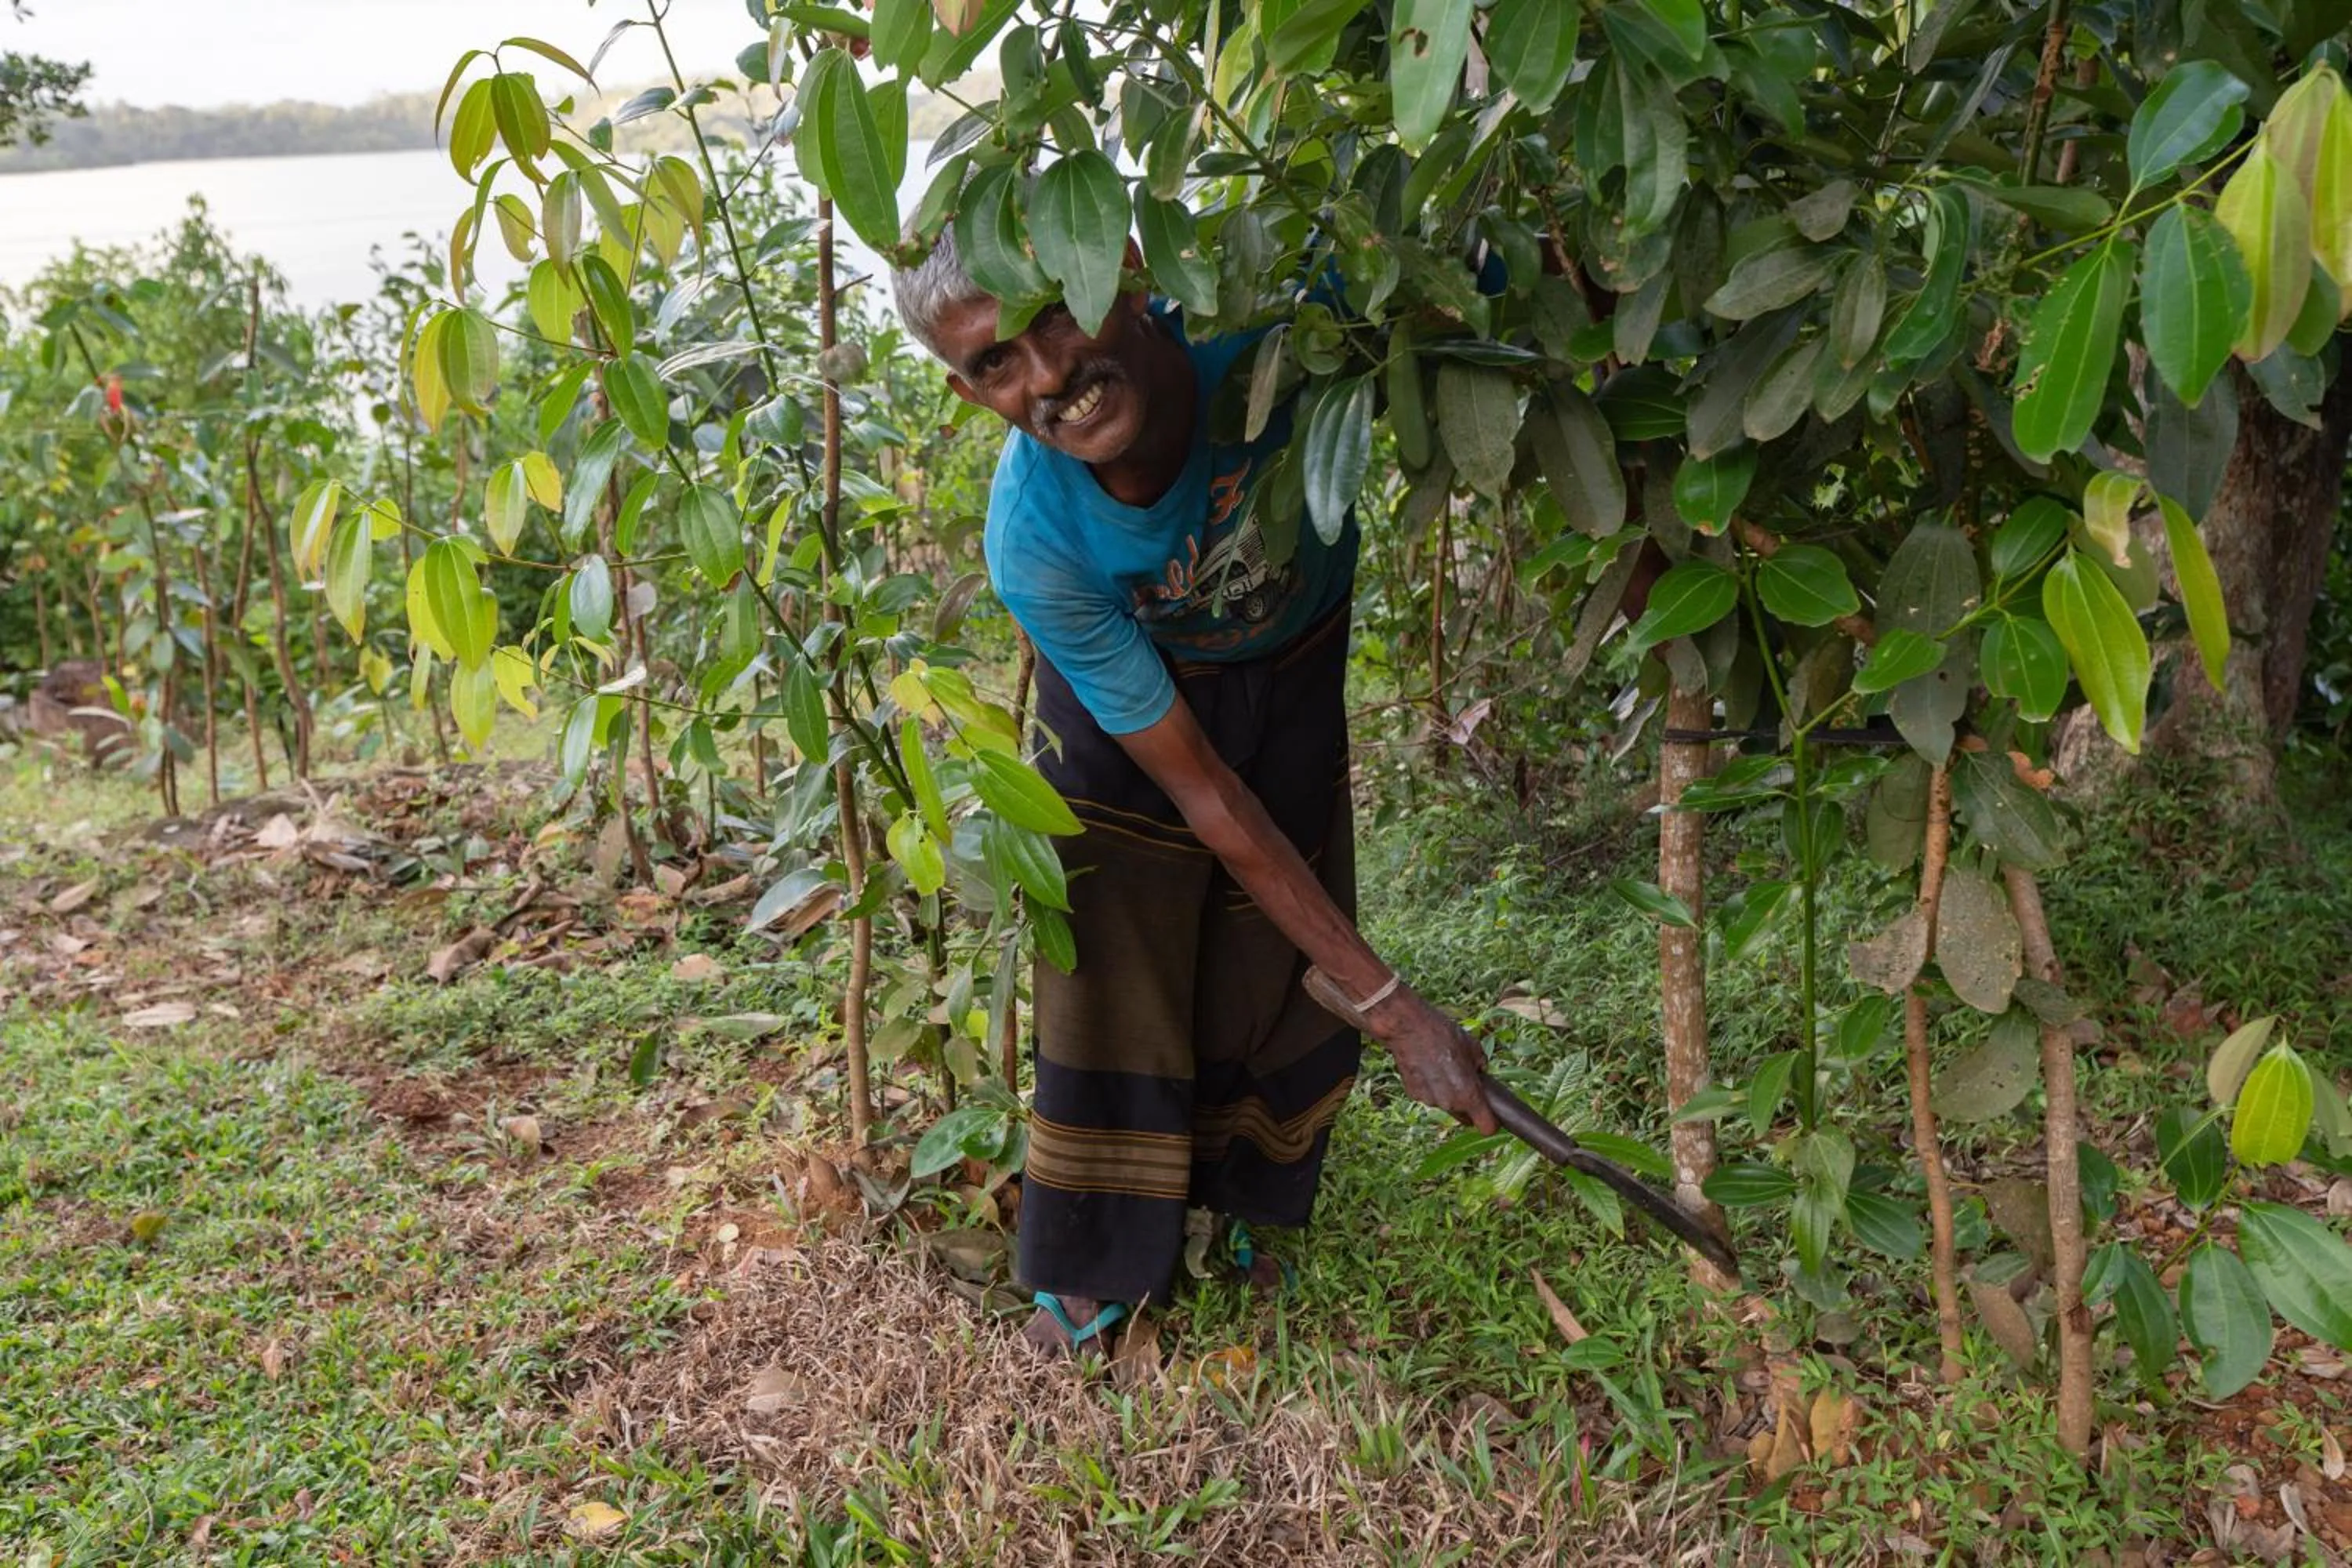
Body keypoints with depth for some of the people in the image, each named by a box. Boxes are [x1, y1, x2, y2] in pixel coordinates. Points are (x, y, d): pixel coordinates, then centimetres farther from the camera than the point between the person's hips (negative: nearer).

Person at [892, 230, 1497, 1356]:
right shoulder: (1034, 544, -36)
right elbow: (1202, 792, -28)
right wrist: (1389, 1006, -27)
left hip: (1293, 675, 2)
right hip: (1128, 693, -2)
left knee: (1269, 963, 9)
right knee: (1118, 960, -1)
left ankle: (1252, 1203, 35)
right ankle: (1107, 1261, 22)